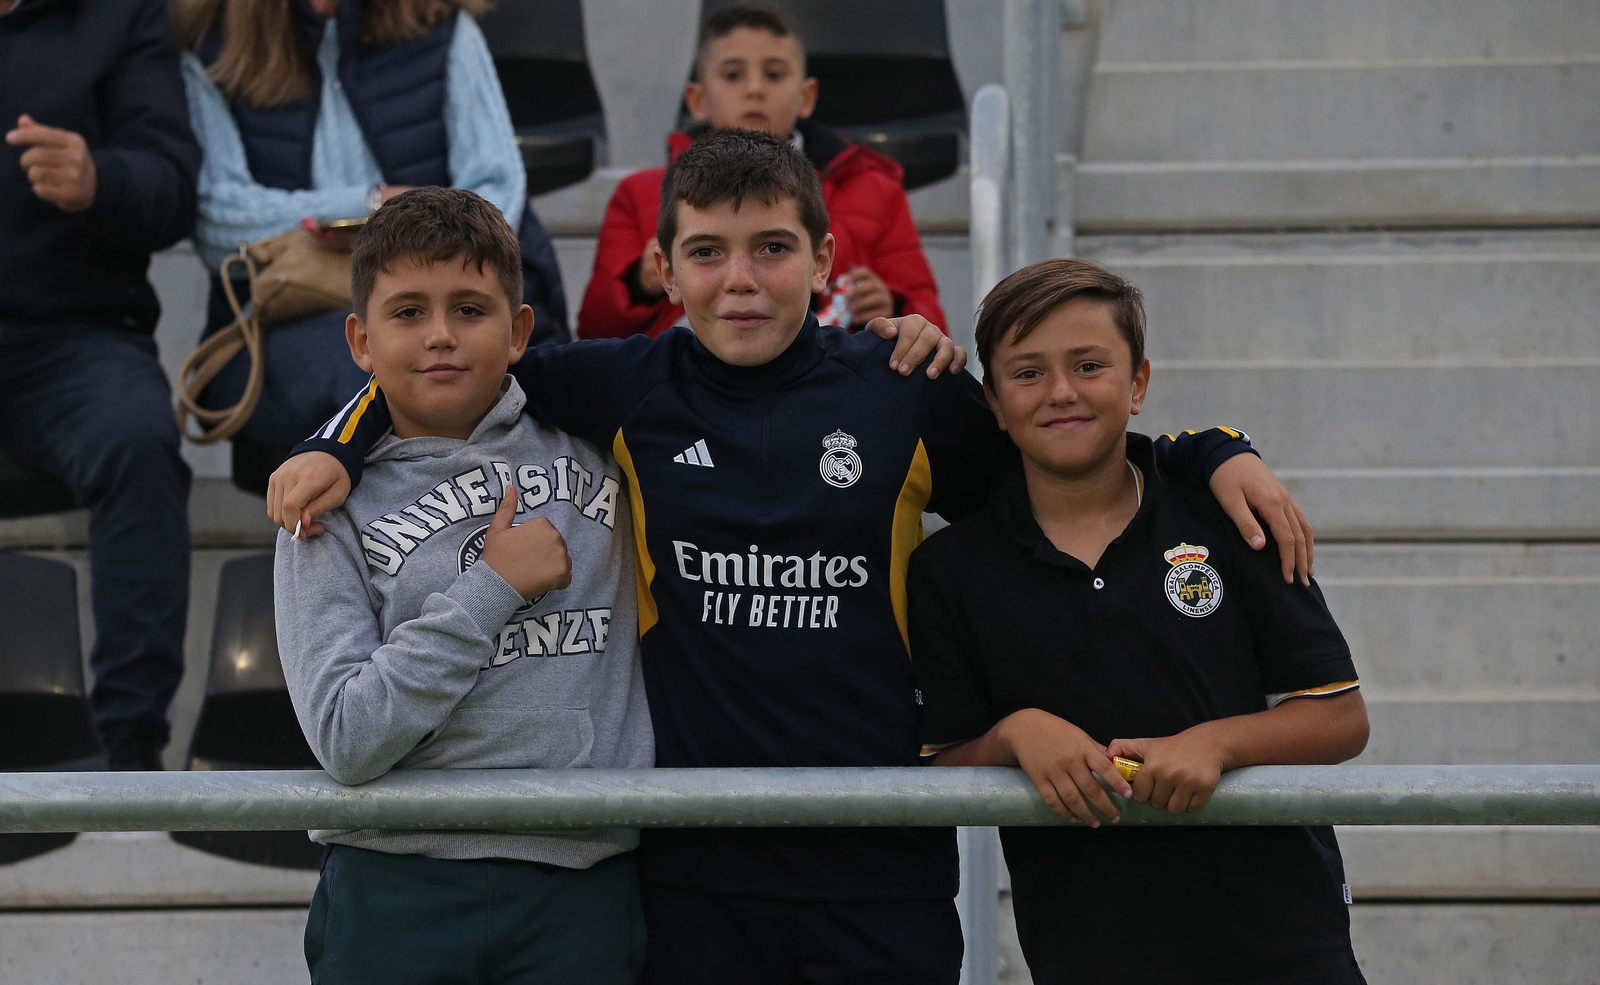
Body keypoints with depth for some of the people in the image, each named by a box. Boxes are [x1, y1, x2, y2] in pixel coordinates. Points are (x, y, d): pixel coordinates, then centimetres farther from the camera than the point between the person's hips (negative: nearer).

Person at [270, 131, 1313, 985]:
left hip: (881, 871, -1)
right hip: (697, 865, 1)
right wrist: (336, 446, -1)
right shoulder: (629, 390, 2)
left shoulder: (903, 396, 1)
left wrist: (1220, 455, 0)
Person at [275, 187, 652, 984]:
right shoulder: (330, 506, 0)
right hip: (400, 894, -2)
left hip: (584, 890, 2)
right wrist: (493, 589, -10)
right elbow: (346, 739, -11)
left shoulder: (589, 439, 7)